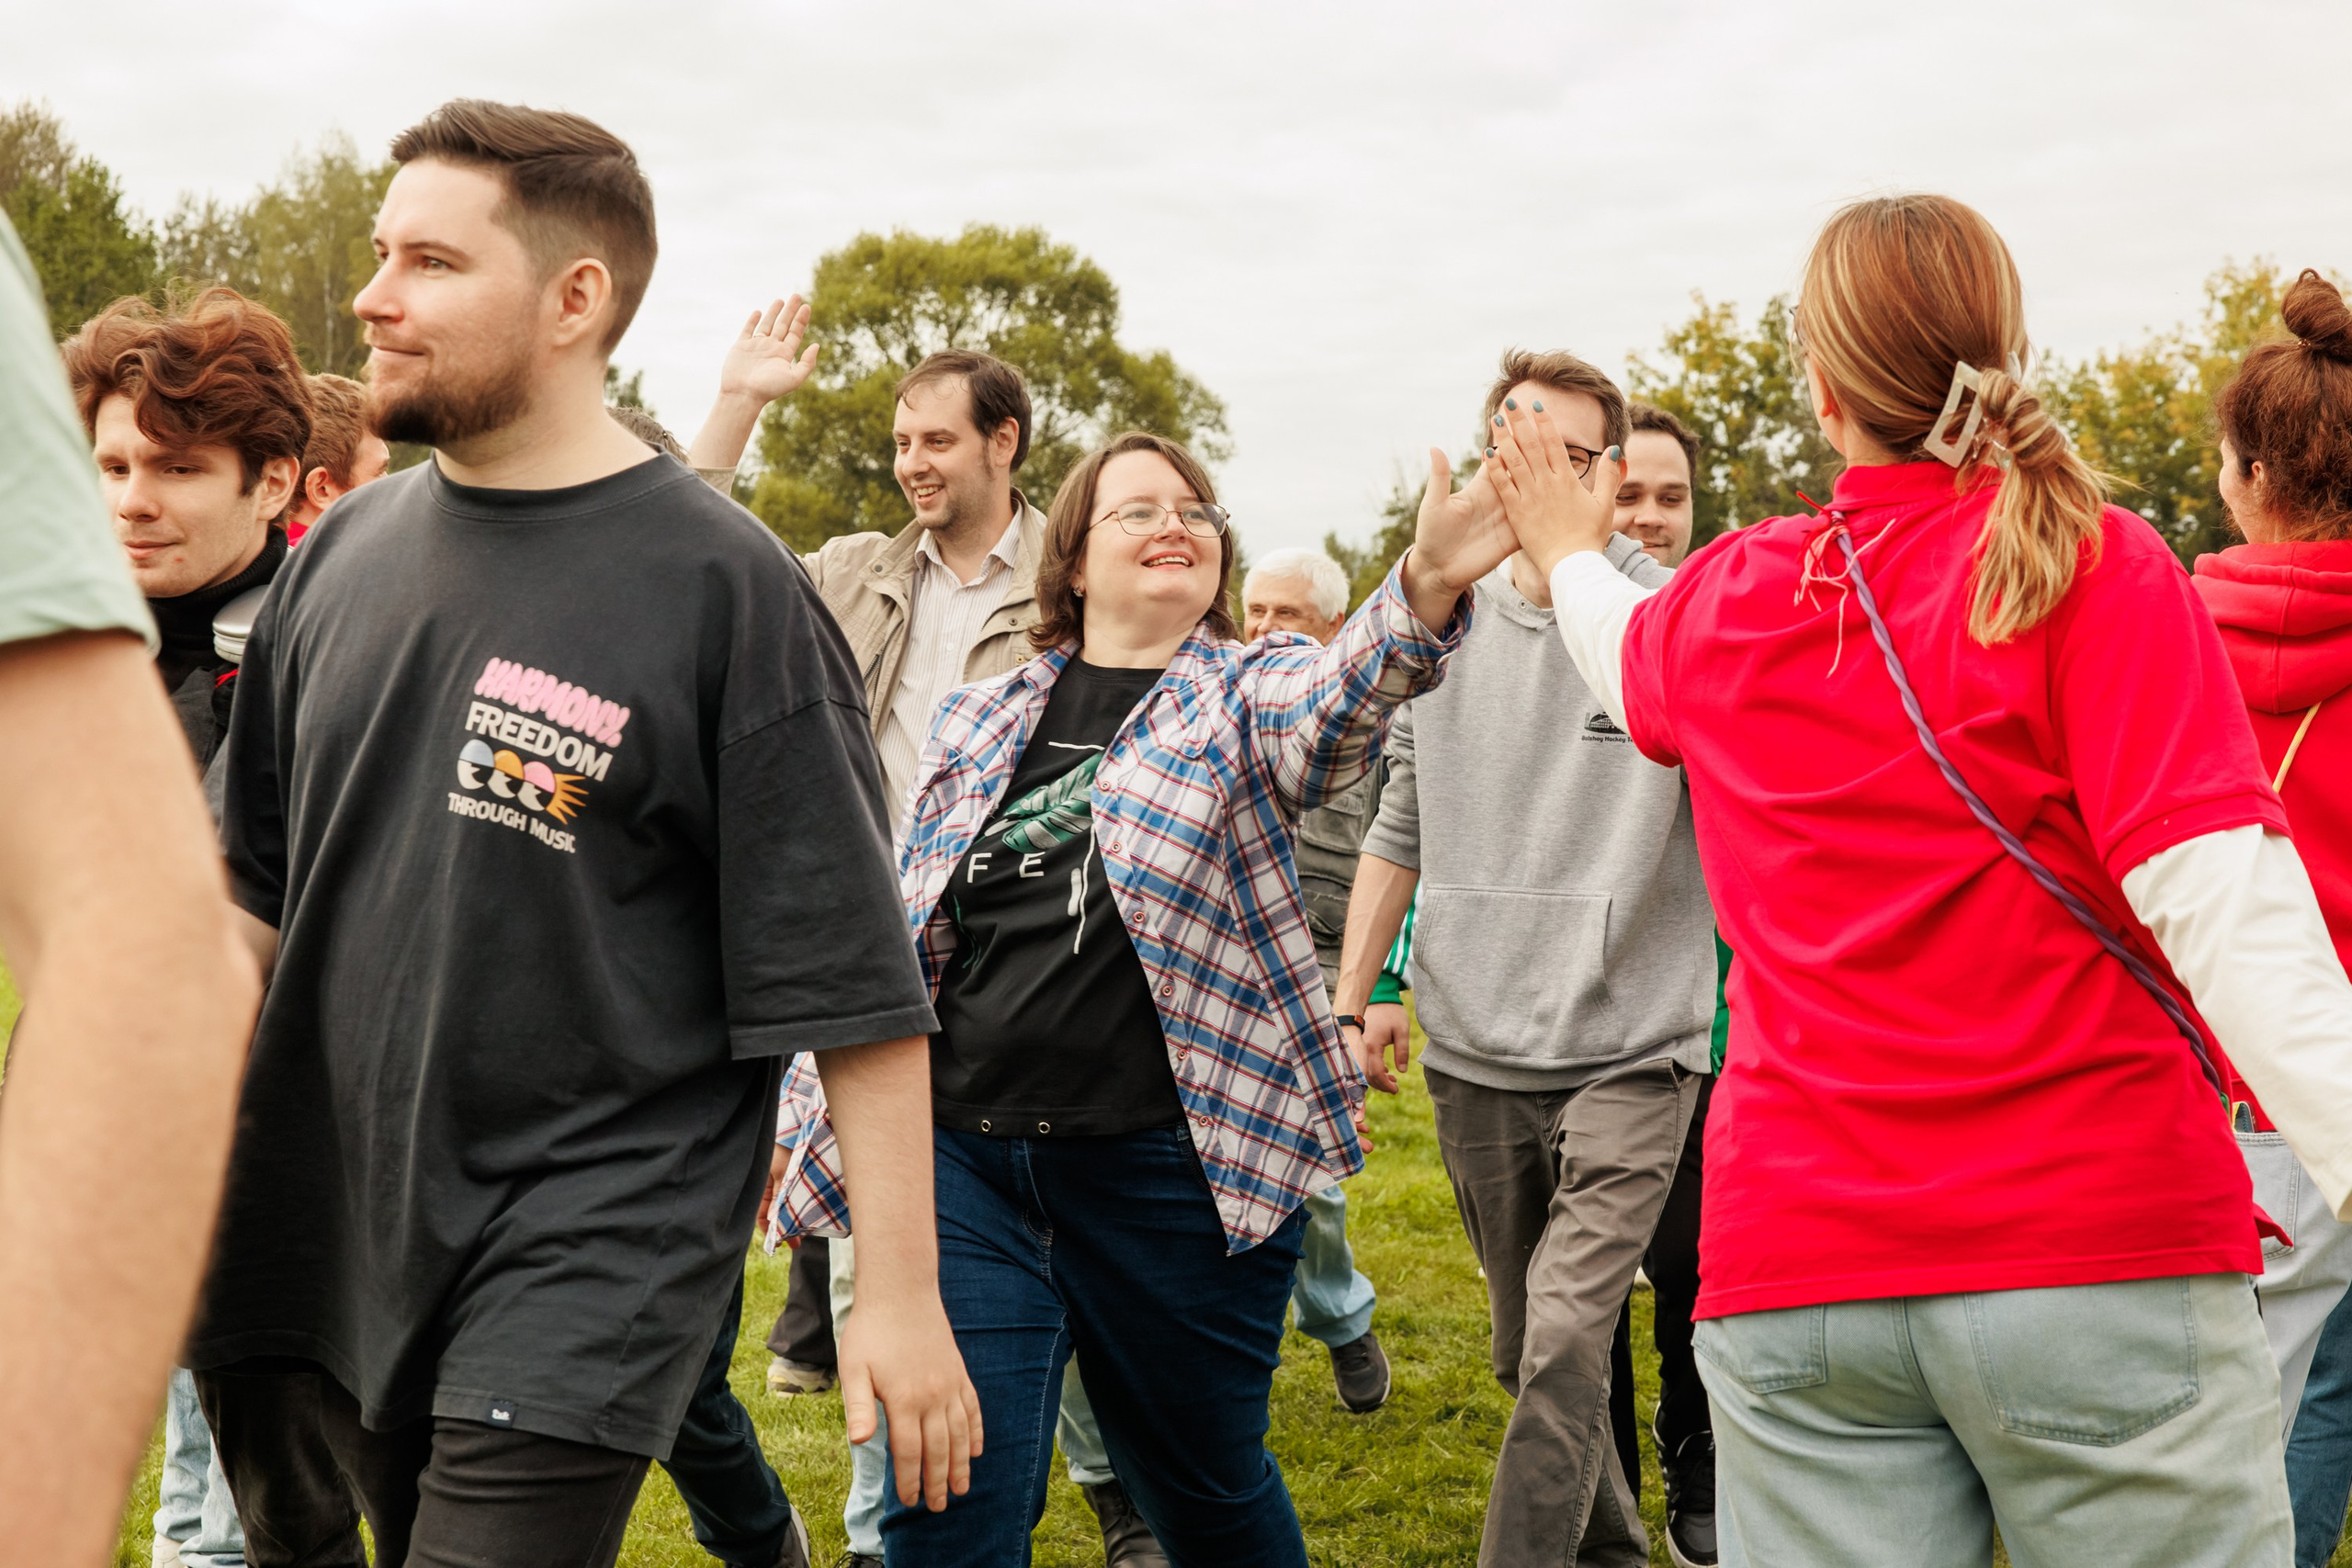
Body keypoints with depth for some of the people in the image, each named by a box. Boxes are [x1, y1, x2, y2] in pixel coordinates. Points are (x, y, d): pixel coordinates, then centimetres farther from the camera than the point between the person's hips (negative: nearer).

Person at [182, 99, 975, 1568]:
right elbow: (256, 890, 17)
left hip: (588, 1261, -6)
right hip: (328, 1227, 6)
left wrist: (904, 1295, -12)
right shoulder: (346, 552, 7)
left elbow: (851, 988, -11)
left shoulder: (722, 586, -11)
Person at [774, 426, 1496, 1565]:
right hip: (963, 1159, 2)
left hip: (1175, 1165, -2)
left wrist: (1428, 587, -44)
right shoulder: (978, 723, 12)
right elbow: (892, 938, 18)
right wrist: (809, 1117, 16)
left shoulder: (1244, 695, 2)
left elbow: (1337, 701, -23)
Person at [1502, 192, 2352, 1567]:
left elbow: (1630, 661, 34)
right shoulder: (2088, 562, -5)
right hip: (2103, 1244, -3)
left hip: (1793, 1276, 4)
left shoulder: (1720, 601, 8)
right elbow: (2212, 880, -17)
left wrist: (1571, 556, 55)